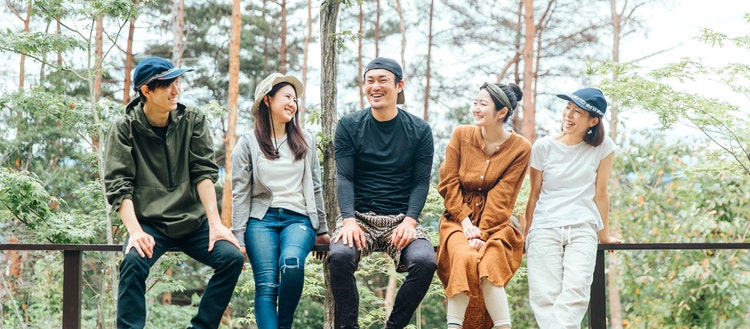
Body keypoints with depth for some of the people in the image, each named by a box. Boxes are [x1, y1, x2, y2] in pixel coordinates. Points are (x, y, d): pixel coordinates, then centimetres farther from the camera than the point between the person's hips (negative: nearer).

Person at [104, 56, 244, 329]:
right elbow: (118, 185, -8)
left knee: (232, 257, -20)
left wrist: (215, 224, -14)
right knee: (134, 262, -31)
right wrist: (135, 232, -23)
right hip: (149, 223, -2)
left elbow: (204, 172, -3)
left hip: (194, 222, 3)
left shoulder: (193, 121, 3)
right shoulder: (125, 128, -2)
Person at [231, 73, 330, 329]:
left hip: (298, 218, 1)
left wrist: (321, 229, 17)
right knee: (266, 285, -18)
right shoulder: (248, 143, 7)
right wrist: (238, 238, -4)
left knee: (292, 263, -30)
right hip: (261, 219, -1)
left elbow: (315, 187, 18)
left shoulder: (305, 141, 15)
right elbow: (240, 194, 3)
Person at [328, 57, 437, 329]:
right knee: (339, 256, -32)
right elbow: (344, 177, -2)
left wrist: (409, 221, -14)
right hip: (359, 215, 0)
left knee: (425, 261, -29)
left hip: (402, 219, 0)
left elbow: (421, 182, 3)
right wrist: (349, 220, -18)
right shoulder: (349, 126, 5)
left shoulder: (419, 130, 6)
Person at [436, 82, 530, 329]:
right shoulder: (461, 135, 2)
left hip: (495, 225, -1)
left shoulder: (520, 148, -4)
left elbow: (501, 197, -9)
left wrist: (483, 233, -18)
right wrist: (465, 221, -11)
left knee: (489, 263, -30)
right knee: (464, 257, -30)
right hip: (459, 219, 1)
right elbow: (449, 183, 0)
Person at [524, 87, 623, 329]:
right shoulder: (543, 147, 5)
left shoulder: (603, 147, 4)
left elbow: (600, 193, 11)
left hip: (582, 229, 0)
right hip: (544, 229, 0)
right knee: (545, 295, -14)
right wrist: (526, 233, 15)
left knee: (575, 291, -21)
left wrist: (604, 234, 16)